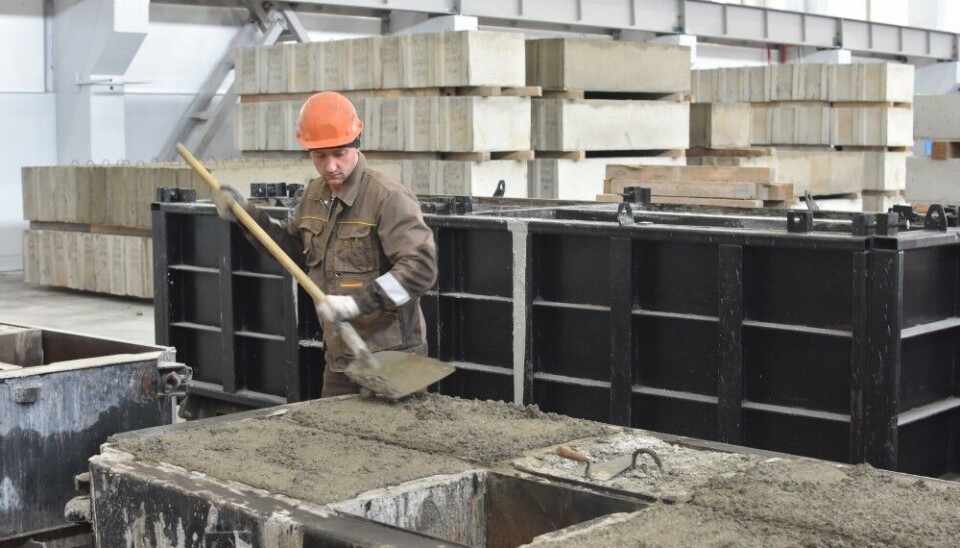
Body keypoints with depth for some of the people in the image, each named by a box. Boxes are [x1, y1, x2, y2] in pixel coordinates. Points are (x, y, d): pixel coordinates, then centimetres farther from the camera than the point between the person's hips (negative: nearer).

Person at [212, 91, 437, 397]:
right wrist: (247, 214, 15)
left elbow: (420, 266, -25)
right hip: (340, 359, 8)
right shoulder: (315, 195, 9)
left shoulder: (389, 198, -17)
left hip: (391, 359, -8)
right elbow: (291, 242, 27)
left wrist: (359, 301, -31)